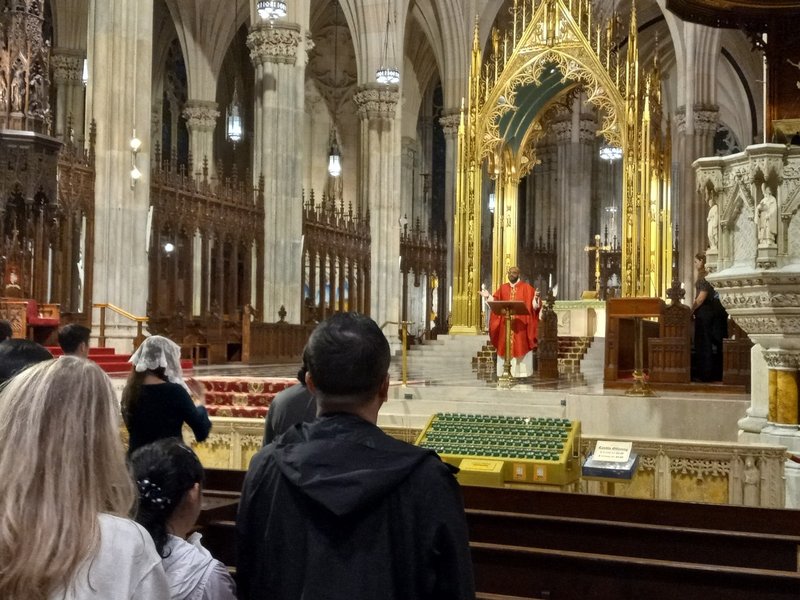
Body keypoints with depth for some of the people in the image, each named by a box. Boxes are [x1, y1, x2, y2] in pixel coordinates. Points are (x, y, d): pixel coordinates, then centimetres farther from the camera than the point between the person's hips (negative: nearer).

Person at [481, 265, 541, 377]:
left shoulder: (526, 288, 1)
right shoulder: (503, 288, 12)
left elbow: (534, 305, -5)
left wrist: (536, 298, -25)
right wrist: (488, 296, -2)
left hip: (521, 324, -3)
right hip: (505, 324, 3)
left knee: (521, 346, -3)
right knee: (505, 346, 3)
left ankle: (522, 372, 0)